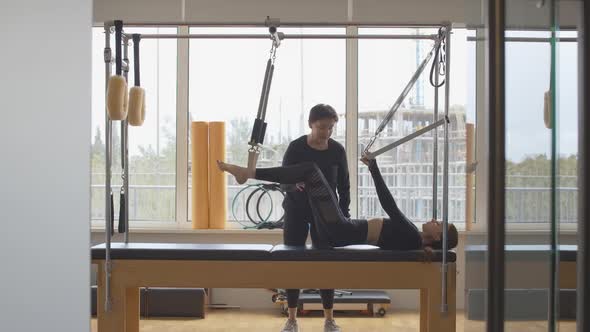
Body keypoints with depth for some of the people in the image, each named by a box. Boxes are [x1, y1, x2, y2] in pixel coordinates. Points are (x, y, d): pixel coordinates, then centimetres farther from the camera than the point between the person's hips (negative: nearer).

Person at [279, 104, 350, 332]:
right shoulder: (296, 148, -11)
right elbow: (284, 181, -12)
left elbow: (344, 186, 3)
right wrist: (295, 185, -34)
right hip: (296, 213, -1)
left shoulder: (337, 150, -5)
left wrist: (344, 215, -3)